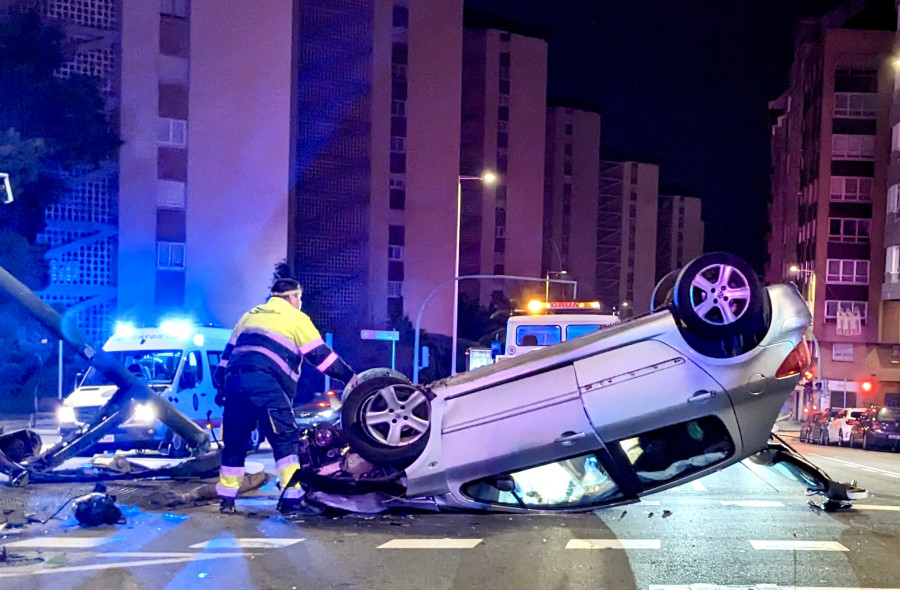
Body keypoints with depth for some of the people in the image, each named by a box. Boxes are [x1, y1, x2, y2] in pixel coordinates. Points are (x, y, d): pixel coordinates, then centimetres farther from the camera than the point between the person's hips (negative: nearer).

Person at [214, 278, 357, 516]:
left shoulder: (250, 315, 30)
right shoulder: (296, 318, 11)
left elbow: (229, 351, 30)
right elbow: (321, 354, 9)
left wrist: (221, 383, 34)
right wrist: (348, 375, 17)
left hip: (235, 379, 7)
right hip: (265, 383, -7)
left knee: (234, 443, 15)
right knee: (287, 440, -5)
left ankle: (227, 499, 19)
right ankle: (292, 499, -11)